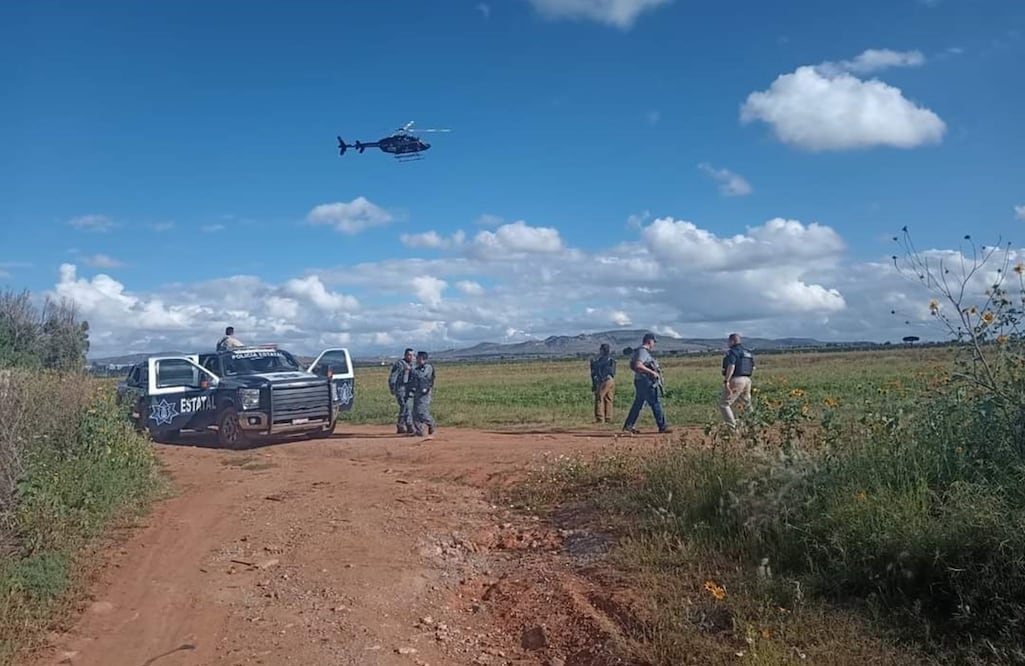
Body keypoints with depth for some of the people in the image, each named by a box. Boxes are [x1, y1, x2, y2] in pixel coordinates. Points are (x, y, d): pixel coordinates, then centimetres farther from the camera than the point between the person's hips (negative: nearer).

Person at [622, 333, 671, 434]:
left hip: (640, 381, 10)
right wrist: (652, 372, -25)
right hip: (646, 382, -10)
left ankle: (628, 426, 12)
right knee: (656, 403, -3)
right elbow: (638, 366, -29)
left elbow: (632, 366, 25)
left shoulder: (643, 351, 17)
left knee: (637, 404, 12)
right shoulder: (643, 351, -15)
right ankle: (662, 427, 2)